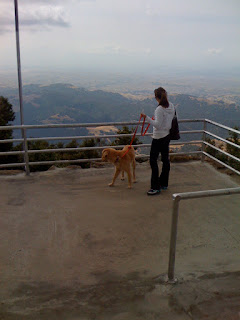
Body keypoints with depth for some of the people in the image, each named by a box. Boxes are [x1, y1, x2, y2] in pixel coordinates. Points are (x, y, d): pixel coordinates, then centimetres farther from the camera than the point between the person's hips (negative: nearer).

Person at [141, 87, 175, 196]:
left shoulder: (159, 109, -21)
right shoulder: (171, 106, 4)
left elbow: (157, 125, -25)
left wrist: (147, 118, -30)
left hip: (159, 137, -9)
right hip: (167, 135, 9)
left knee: (153, 160, -3)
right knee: (165, 159, 15)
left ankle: (156, 187, -1)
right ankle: (164, 184, 27)